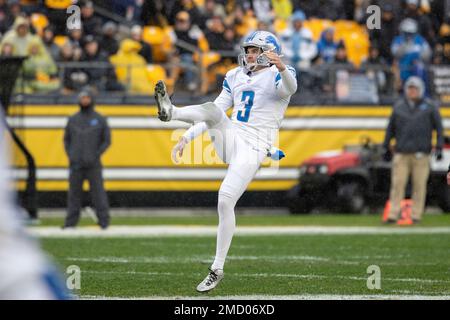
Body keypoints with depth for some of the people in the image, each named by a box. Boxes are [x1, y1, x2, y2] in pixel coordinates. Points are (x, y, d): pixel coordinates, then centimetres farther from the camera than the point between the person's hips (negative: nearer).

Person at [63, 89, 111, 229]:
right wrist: (70, 156, 0)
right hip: (76, 164, 3)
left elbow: (107, 140, 2)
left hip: (93, 165, -3)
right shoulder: (73, 119, 9)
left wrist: (95, 156, -9)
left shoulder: (100, 119, 2)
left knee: (98, 192, -4)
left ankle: (104, 221, 0)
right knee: (74, 193, 4)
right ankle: (71, 221, 8)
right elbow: (66, 139, 14)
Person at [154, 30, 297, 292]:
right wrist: (187, 137, 9)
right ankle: (170, 112, -53)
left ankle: (217, 269, -7)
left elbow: (290, 88, -28)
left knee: (226, 202, -15)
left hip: (253, 149, -6)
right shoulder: (236, 77, 18)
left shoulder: (277, 76, -3)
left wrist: (282, 68, -49)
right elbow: (216, 112, 19)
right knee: (212, 110, -23)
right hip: (229, 138, 6)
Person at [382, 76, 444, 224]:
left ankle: (416, 215, 5)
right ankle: (393, 215, -4)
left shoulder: (430, 106, 6)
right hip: (401, 154, 1)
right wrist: (386, 147, 15)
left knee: (419, 185, -1)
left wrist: (439, 147, -1)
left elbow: (439, 128, 7)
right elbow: (391, 128, 17)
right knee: (397, 184, -5)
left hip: (421, 155, -1)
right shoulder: (399, 106, 11)